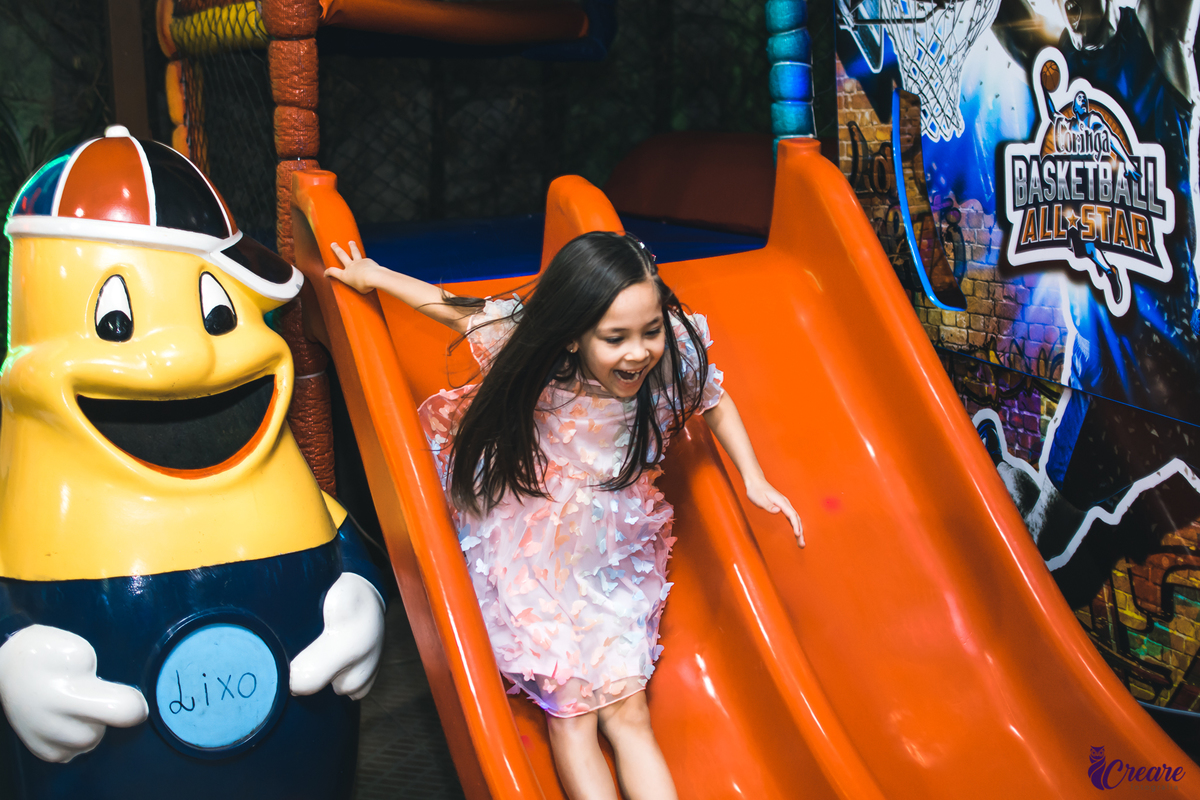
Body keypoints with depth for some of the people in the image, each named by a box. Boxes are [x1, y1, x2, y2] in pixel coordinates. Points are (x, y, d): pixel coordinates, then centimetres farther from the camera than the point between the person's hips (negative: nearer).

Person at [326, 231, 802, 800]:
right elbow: (452, 307, -7)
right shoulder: (529, 347, -24)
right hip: (528, 551, -2)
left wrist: (754, 481, -4)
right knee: (571, 712, -6)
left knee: (627, 710, -3)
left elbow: (715, 402, 3)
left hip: (609, 554, 2)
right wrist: (373, 276, 6)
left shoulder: (673, 358, -19)